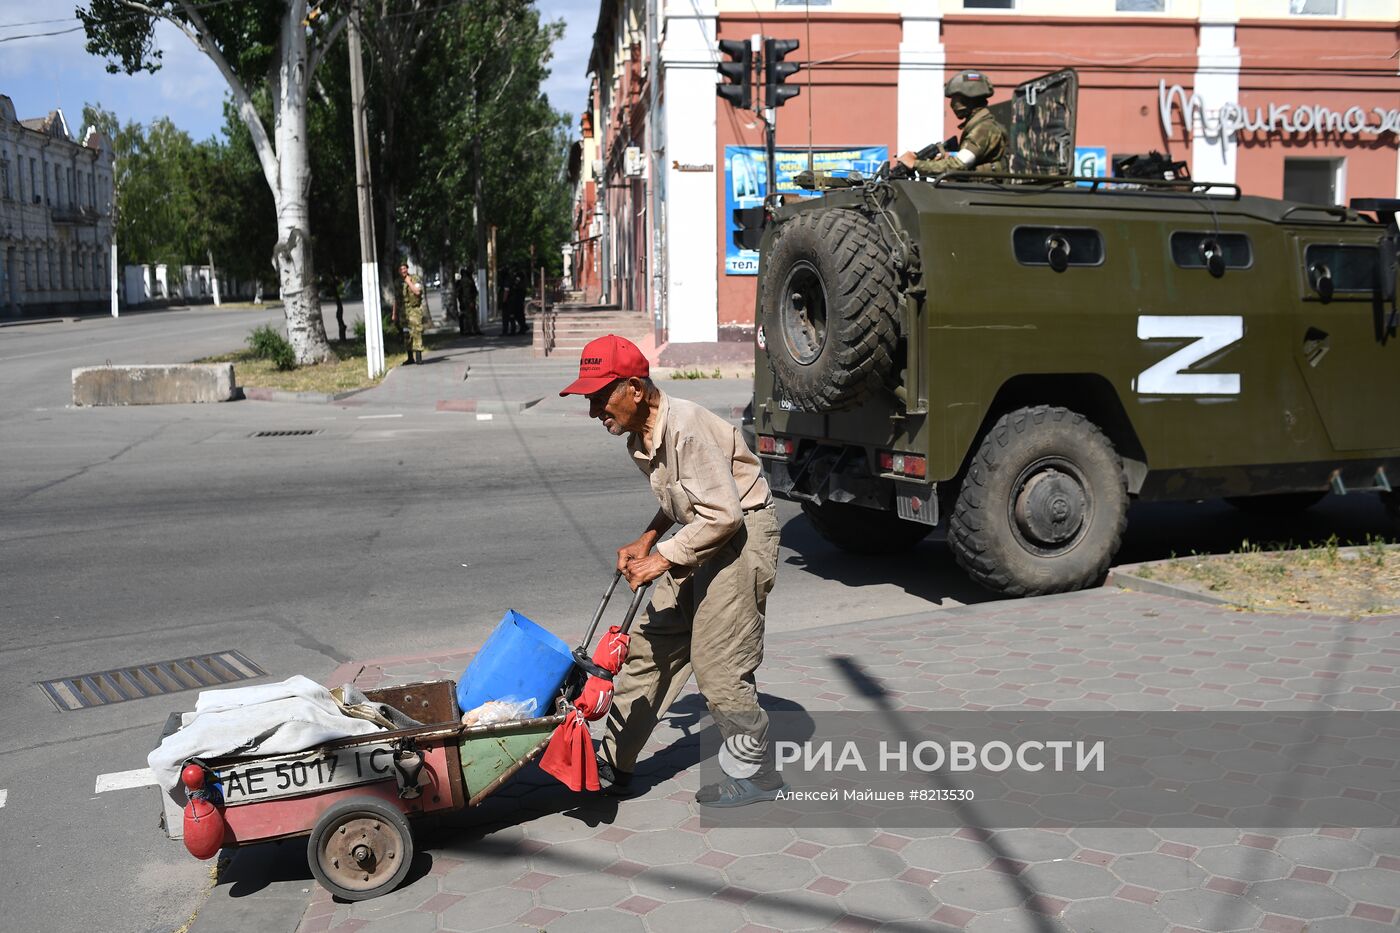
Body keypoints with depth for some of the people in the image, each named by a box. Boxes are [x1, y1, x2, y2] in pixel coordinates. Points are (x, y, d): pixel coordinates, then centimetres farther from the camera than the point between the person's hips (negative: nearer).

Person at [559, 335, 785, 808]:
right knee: (649, 645, 9)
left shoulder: (686, 426, -25)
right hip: (700, 539, 10)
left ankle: (755, 774, 14)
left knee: (718, 663, -6)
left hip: (741, 536, -10)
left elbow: (723, 514, -26)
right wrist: (646, 541, 10)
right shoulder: (640, 436, 5)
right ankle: (612, 765, 17)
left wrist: (662, 558, -21)